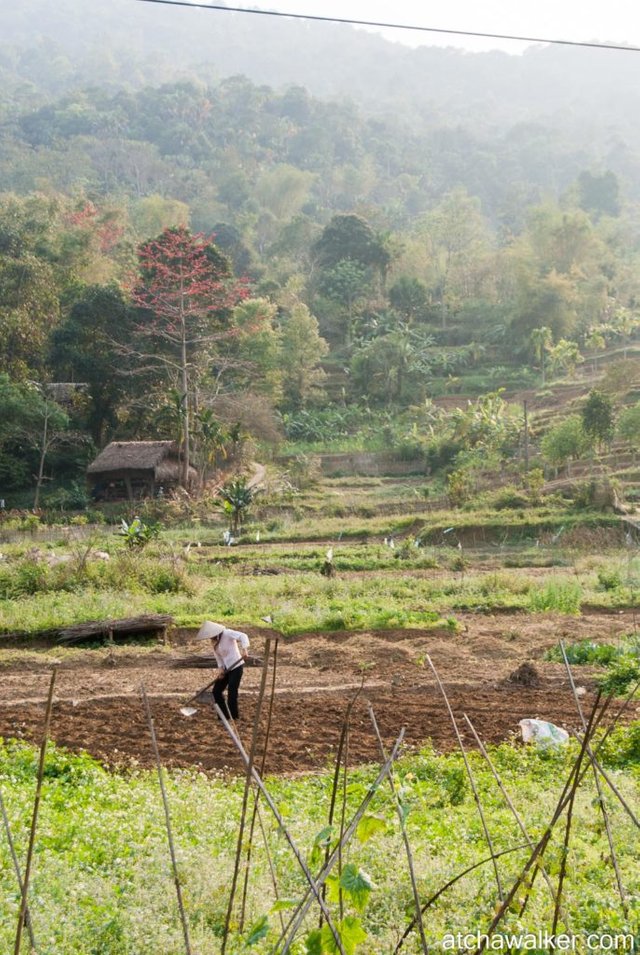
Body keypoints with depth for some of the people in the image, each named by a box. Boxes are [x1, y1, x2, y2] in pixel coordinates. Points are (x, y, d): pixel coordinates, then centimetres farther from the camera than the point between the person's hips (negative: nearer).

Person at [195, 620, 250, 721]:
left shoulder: (227, 633, -15)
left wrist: (244, 649, -41)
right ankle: (225, 715, 18)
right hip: (226, 669, 8)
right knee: (216, 691, 6)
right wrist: (221, 669, -4)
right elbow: (218, 656, 11)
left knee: (232, 692, -9)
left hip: (236, 666, -8)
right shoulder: (214, 642, 8)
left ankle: (233, 717, 4)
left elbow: (243, 636, -26)